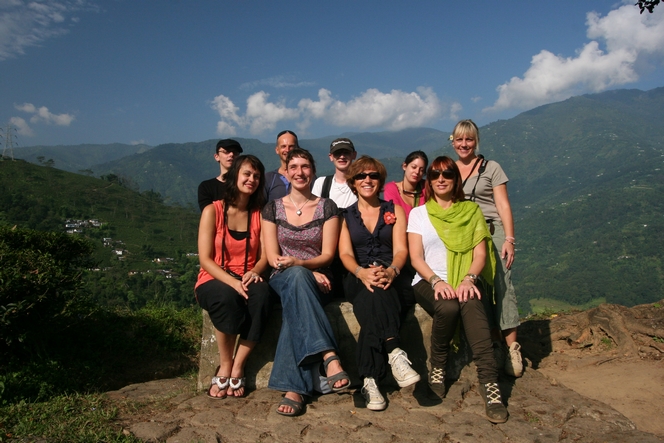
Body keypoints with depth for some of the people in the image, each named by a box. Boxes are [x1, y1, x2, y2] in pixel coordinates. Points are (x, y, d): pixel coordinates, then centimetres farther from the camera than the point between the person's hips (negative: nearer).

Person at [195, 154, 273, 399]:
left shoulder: (259, 213, 10)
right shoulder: (212, 211, -1)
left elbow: (264, 256, 5)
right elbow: (205, 259, -8)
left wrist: (254, 272, -18)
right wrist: (232, 282, -23)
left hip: (247, 280, 3)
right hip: (214, 281, -2)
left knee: (262, 292, -34)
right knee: (227, 296, -38)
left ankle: (237, 367, -22)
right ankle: (225, 365, -17)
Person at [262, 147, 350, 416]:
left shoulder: (327, 208, 6)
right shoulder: (272, 209, 8)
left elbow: (328, 254, 0)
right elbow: (273, 258, 1)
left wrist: (298, 263, -21)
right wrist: (307, 272, -16)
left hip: (317, 281, 0)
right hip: (282, 280, 0)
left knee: (295, 299, -38)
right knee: (296, 278, -39)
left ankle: (294, 388, -43)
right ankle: (329, 356, -49)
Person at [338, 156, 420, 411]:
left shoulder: (394, 211, 14)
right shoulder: (345, 215, 15)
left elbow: (401, 250, -1)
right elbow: (345, 254, -1)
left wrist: (391, 271, -27)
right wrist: (362, 272, -26)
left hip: (392, 280, 0)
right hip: (358, 281, 0)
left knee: (373, 297, -37)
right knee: (374, 293, -39)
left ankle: (370, 379, -45)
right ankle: (394, 353, -50)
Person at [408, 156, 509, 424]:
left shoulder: (470, 211, 14)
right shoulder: (418, 213, 12)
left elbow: (480, 253, 4)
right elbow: (415, 257, 1)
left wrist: (469, 278, -17)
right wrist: (436, 281, -18)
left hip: (464, 281, 1)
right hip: (428, 281, 0)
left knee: (470, 302, -35)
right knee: (448, 307, -35)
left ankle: (489, 383, -38)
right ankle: (437, 368, -10)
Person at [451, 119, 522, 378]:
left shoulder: (490, 168, 6)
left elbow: (503, 206, 1)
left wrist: (509, 239, -10)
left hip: (492, 231, -2)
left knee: (502, 286, -13)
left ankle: (512, 348, -11)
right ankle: (495, 344, 4)